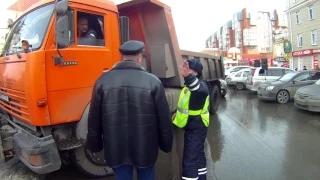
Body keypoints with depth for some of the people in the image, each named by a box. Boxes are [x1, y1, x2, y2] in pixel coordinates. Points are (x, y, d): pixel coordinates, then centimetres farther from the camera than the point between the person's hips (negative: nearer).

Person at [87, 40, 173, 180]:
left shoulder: (103, 81, -5)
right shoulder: (153, 81, -11)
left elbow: (94, 119, 1)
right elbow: (164, 118, -6)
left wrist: (95, 145, 14)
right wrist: (166, 144, 8)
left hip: (116, 147, 2)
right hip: (145, 147, -1)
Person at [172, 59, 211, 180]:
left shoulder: (201, 85, -21)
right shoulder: (190, 85, 10)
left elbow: (201, 91, -48)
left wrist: (188, 77, -66)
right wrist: (179, 113, 7)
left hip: (196, 128, -10)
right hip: (192, 127, 10)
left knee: (190, 160, -5)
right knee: (198, 154, 23)